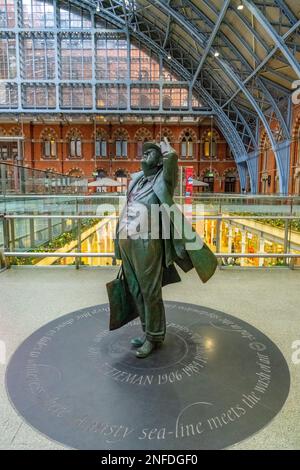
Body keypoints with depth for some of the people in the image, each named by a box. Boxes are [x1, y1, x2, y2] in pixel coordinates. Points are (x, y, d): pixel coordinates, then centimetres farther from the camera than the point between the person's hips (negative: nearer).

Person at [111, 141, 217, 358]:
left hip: (146, 244, -7)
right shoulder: (135, 179, 14)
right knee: (136, 290, 16)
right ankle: (147, 330, 34)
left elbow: (172, 155, -24)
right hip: (126, 243, 7)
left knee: (150, 291, 4)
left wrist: (164, 148, -1)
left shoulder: (162, 181, -6)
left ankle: (155, 336, 23)